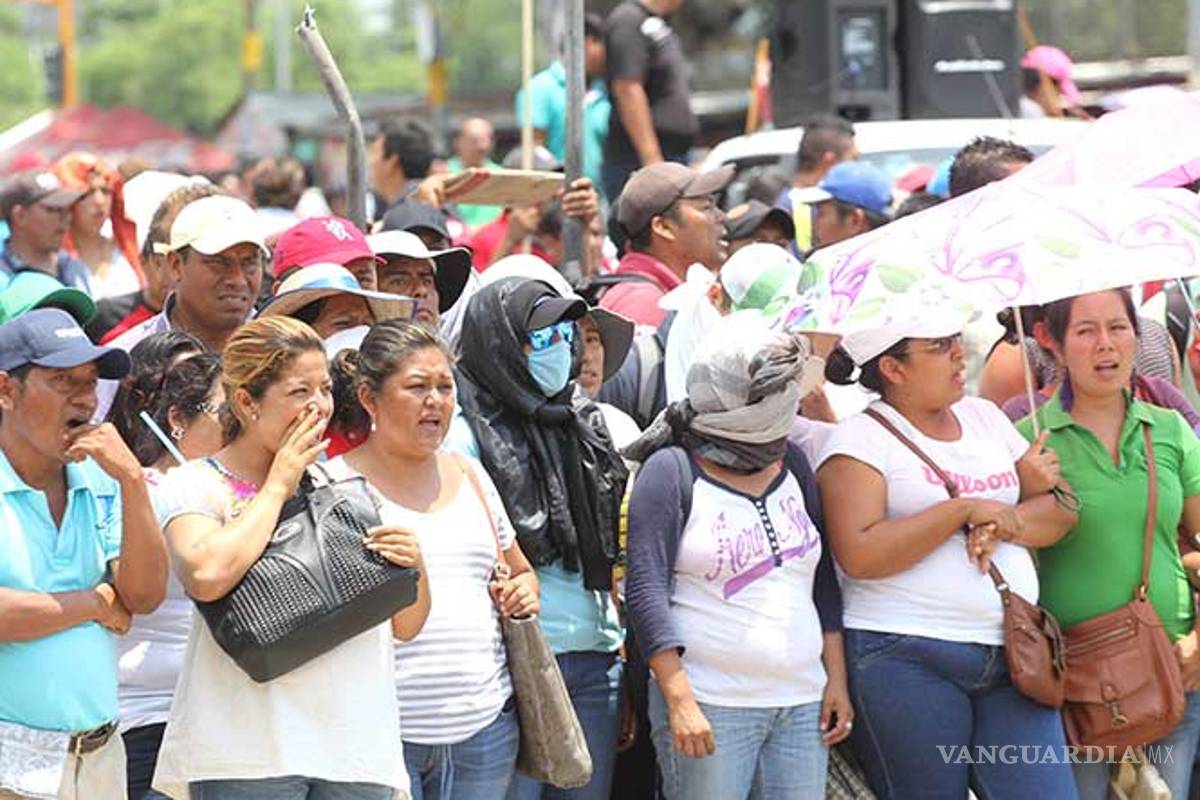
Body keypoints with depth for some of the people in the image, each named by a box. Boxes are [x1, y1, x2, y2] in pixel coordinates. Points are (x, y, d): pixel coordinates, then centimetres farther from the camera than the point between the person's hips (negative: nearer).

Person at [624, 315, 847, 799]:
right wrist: (679, 701, -16)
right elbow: (646, 591, -10)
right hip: (708, 706, -5)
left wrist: (836, 679, 12)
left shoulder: (791, 464, 13)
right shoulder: (673, 470, -4)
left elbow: (823, 581, 18)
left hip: (802, 704, 5)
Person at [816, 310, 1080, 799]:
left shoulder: (984, 417, 16)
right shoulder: (860, 438, -3)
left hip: (1008, 654, 6)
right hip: (905, 661, -5)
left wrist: (1006, 521, -10)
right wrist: (966, 510, -13)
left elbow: (1061, 511, 12)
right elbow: (859, 554, -17)